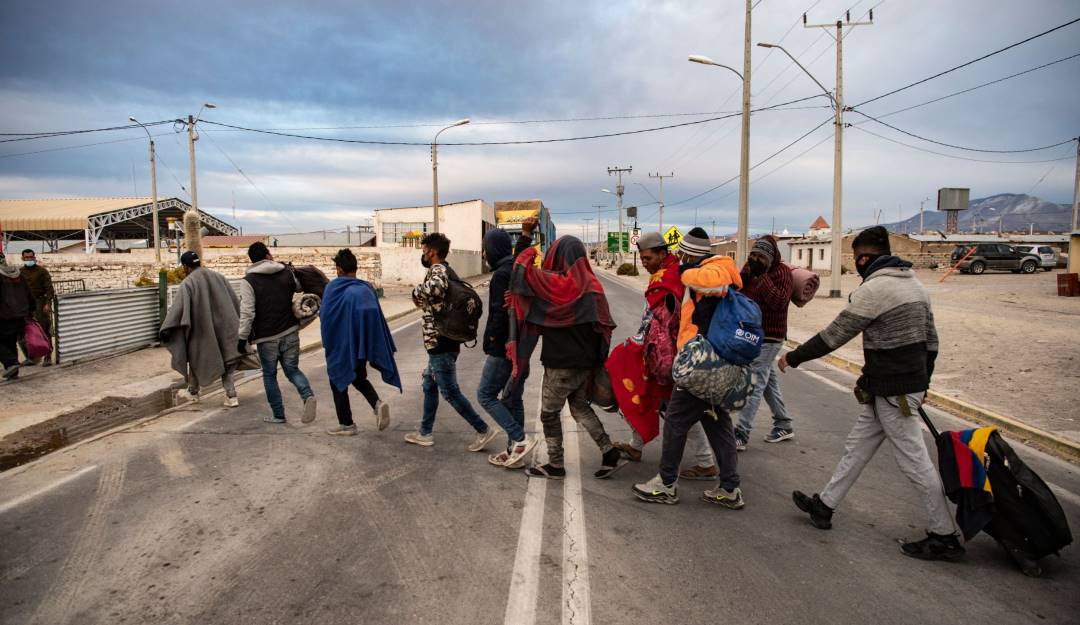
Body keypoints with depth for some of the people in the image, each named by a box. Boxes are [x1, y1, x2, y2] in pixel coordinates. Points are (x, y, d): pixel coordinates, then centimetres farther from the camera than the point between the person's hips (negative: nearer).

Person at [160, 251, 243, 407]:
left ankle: (193, 392, 35)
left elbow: (177, 307, -19)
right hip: (223, 329, 4)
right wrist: (239, 323, 20)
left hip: (201, 331, -4)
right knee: (224, 360, 11)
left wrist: (166, 329, -17)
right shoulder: (218, 277, 4)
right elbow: (235, 302, 9)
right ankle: (231, 396, 3)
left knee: (195, 359, 19)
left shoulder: (187, 283, -10)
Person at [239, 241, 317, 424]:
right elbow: (298, 288, 26)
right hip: (290, 332, 3)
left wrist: (243, 337, -7)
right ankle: (307, 395, -14)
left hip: (266, 337, -3)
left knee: (270, 375, 12)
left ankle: (278, 414, 16)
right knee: (292, 369, 13)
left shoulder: (249, 280, -8)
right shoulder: (286, 273, 4)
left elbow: (247, 312, -14)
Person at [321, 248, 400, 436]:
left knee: (338, 380, 12)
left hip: (342, 344, -5)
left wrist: (327, 342, 7)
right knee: (358, 377, 23)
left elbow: (325, 316, -9)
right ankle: (377, 404, -3)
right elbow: (378, 317, 5)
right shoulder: (367, 288, 5)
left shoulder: (333, 287, -7)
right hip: (365, 344, 5)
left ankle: (346, 424, 15)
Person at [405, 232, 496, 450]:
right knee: (429, 386, 18)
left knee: (450, 392, -2)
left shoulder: (437, 270, -16)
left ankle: (483, 430, 4)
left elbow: (435, 287, -40)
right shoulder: (447, 271, 14)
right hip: (442, 342, 10)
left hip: (440, 344, -10)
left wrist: (416, 292, -21)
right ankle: (425, 433, 27)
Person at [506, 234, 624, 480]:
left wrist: (529, 253, 1)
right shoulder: (591, 284, 1)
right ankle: (610, 453, 15)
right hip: (586, 361, 7)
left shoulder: (555, 283, -18)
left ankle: (555, 465, 20)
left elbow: (523, 270, -16)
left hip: (560, 363, -7)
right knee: (580, 407, 22)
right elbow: (604, 324, 6)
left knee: (549, 413, 10)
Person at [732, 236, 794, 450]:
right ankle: (784, 426, 30)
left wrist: (763, 276, -25)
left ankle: (741, 435, -12)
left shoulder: (781, 271, -12)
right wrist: (744, 275, -12)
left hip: (768, 338, -8)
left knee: (754, 384, -11)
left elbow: (779, 301, -25)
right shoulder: (751, 267, 9)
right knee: (769, 381, 17)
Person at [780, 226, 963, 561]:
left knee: (914, 462, 1)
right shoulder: (914, 284, 11)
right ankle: (824, 506, 26)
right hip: (910, 382, 10)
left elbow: (834, 335, -15)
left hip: (892, 392, -10)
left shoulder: (873, 289, -18)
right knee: (857, 447, 15)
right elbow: (930, 340, 15)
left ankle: (944, 537, 13)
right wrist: (921, 383, 24)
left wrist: (793, 357, -4)